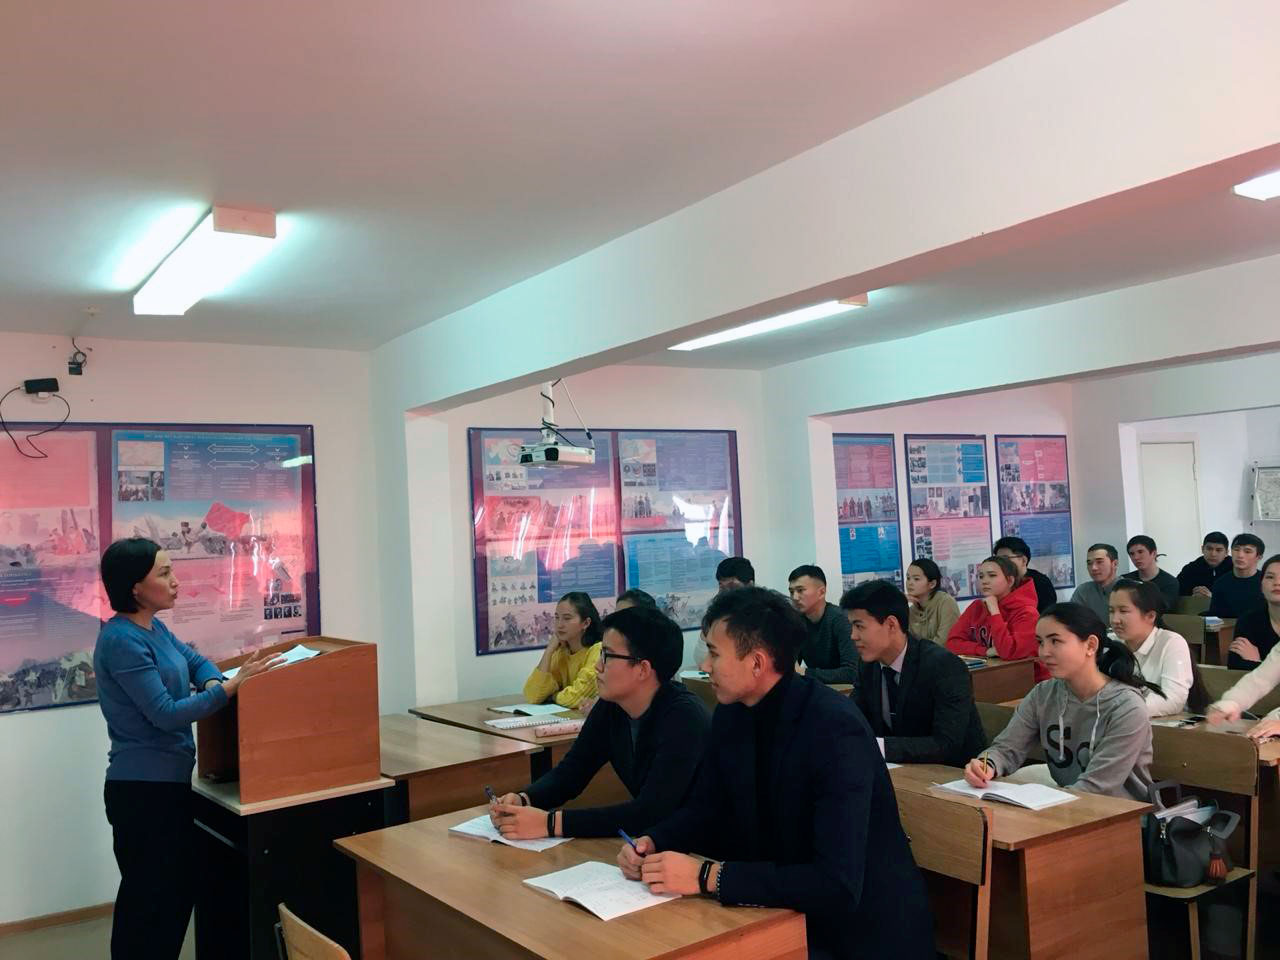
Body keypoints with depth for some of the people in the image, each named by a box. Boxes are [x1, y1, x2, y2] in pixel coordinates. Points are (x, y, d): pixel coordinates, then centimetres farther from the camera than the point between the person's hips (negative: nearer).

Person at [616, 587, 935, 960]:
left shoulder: (836, 729, -26)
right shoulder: (732, 715, -4)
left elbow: (837, 885, -32)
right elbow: (706, 809, 10)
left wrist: (708, 877, -31)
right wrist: (653, 843, -11)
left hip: (859, 928, -6)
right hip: (782, 913, 6)